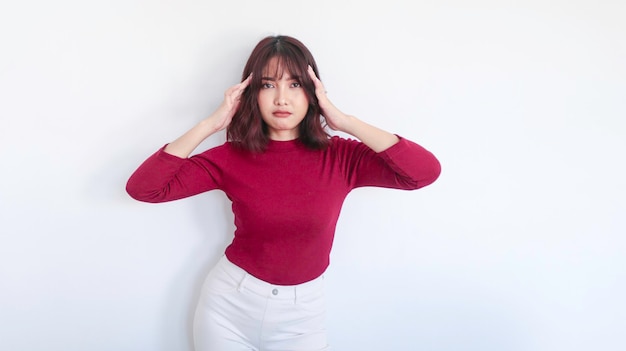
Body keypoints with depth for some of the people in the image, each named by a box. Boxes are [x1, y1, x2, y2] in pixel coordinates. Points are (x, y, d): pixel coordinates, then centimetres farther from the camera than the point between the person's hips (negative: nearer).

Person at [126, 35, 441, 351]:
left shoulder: (339, 157, -11)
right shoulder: (231, 158, -10)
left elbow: (426, 171, -23)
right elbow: (142, 188, -17)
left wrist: (345, 122, -22)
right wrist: (210, 124, -21)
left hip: (301, 314, 0)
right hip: (229, 304, 1)